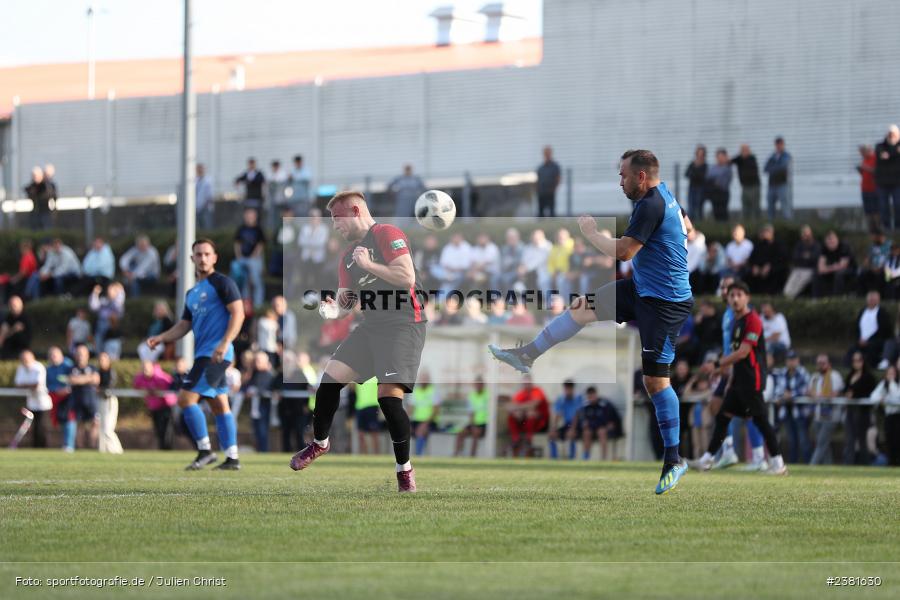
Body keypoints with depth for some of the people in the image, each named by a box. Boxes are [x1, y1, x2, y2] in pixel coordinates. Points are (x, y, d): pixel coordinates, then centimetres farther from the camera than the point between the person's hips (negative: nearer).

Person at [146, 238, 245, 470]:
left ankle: (205, 450, -9)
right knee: (220, 406, 7)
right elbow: (184, 325, 23)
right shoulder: (192, 293, 22)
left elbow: (238, 314, -12)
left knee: (186, 399, -14)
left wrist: (224, 343, -23)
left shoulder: (222, 283, -4)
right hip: (203, 355, 9)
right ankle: (232, 458, 8)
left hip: (215, 353, -9)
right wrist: (161, 338, 6)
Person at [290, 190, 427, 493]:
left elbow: (407, 278, -19)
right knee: (330, 377, 5)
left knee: (389, 396, -18)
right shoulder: (348, 256, 17)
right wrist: (334, 311, -4)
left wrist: (368, 264, -15)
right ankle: (320, 443, 27)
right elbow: (346, 299, 18)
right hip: (372, 325, 8)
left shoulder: (386, 234, -9)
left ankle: (405, 470, -4)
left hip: (404, 324, -8)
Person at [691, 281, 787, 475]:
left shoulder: (752, 320, -11)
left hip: (752, 380, -9)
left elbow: (743, 352, -18)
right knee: (723, 417, 6)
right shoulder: (737, 322, 17)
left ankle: (778, 463, -5)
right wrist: (730, 381, 20)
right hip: (739, 379, 9)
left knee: (759, 419, -9)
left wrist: (718, 364, -14)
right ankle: (707, 459, 8)